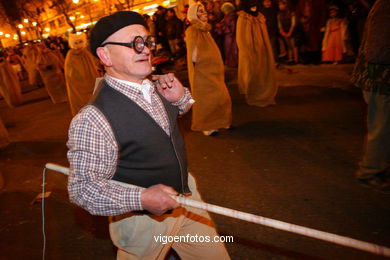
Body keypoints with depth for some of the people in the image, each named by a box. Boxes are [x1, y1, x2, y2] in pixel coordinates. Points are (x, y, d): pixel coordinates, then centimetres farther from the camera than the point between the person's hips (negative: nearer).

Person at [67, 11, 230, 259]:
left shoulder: (154, 86, -5)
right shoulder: (92, 120, -27)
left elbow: (181, 110, 16)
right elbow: (84, 189, -21)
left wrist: (180, 96, -7)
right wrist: (141, 199, -32)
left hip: (186, 194, 7)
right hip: (144, 220, -6)